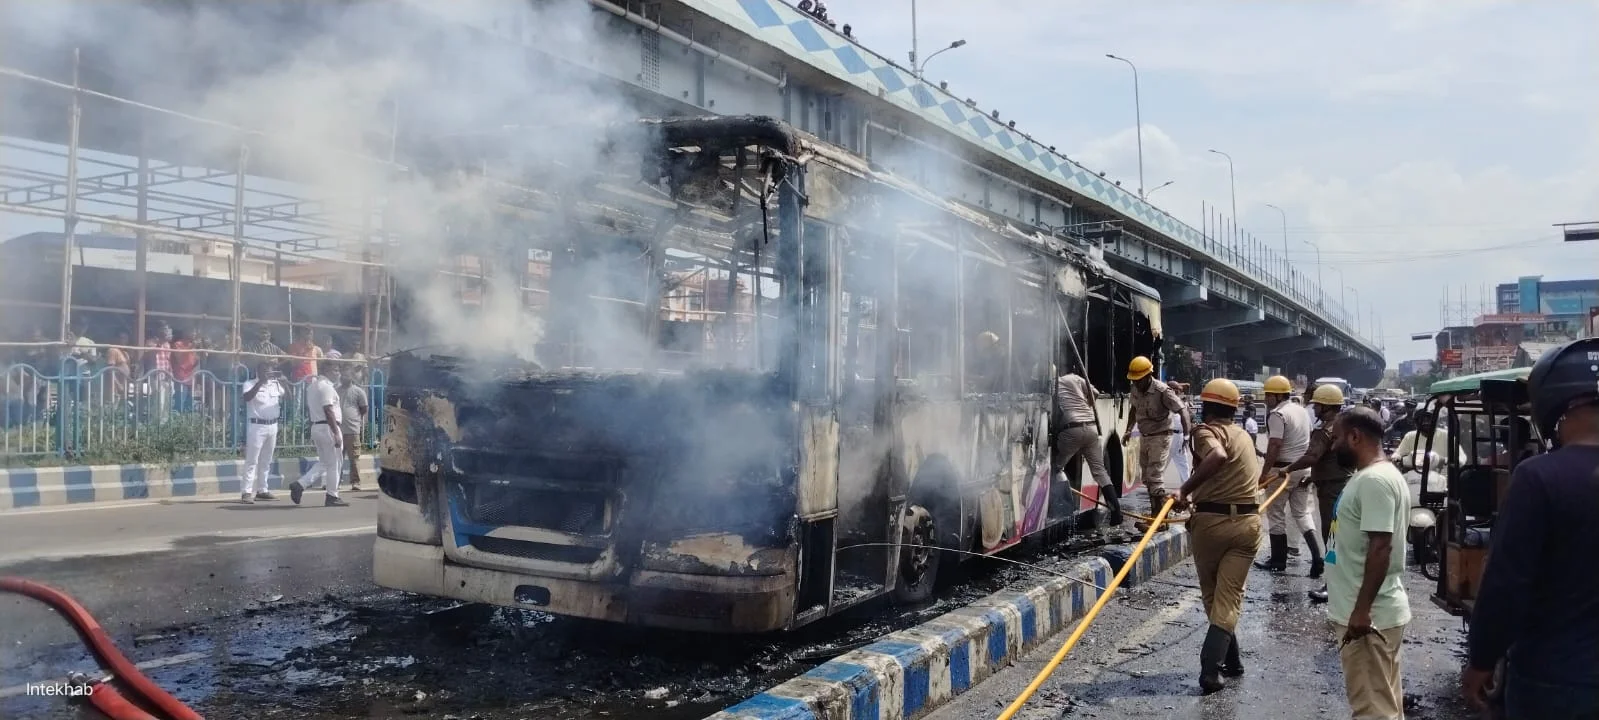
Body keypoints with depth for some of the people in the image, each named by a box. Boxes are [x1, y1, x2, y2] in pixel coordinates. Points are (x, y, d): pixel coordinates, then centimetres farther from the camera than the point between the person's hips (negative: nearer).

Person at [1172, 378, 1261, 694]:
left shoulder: (1204, 430, -6)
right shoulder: (1243, 434, 16)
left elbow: (1218, 456, -29)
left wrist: (1185, 490, -27)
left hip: (1211, 520, -4)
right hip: (1247, 521, 4)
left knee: (1211, 595, 16)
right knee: (1229, 598, 3)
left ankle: (1230, 661, 25)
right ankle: (1211, 669, -8)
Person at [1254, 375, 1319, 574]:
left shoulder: (1277, 414, -16)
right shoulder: (1303, 411, 12)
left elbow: (1274, 446, -21)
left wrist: (1263, 473, -18)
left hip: (1282, 469, -8)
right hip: (1303, 468, 8)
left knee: (1276, 513, 4)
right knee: (1302, 512, 14)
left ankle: (1278, 560, 10)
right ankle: (1316, 556, 2)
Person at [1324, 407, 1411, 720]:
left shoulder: (1374, 481, -20)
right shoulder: (1372, 476, 13)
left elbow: (1380, 549, -25)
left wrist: (1361, 611, -25)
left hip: (1368, 616, -10)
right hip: (1375, 613, 10)